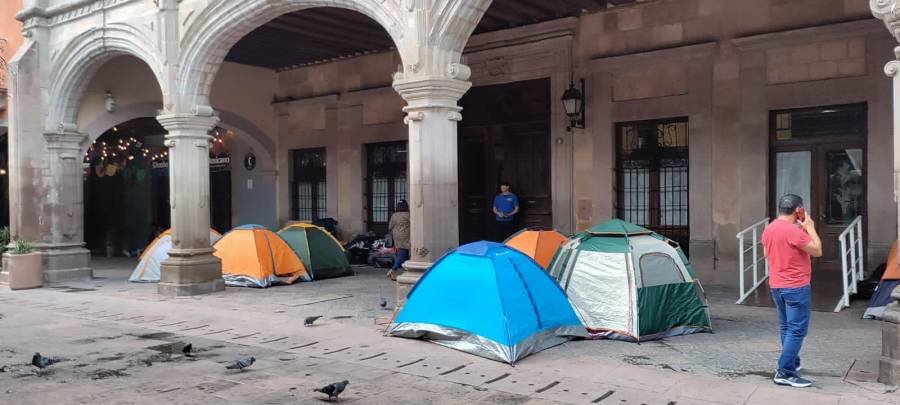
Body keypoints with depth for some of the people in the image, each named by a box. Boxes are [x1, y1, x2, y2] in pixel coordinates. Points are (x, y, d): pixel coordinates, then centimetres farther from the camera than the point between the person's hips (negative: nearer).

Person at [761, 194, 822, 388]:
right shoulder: (794, 231, -20)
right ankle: (784, 373, -7)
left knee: (786, 328, 19)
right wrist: (810, 228, -4)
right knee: (797, 330, -5)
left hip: (776, 286, 9)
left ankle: (792, 363, 30)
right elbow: (817, 251, -15)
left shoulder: (768, 229, 7)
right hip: (796, 287, -9)